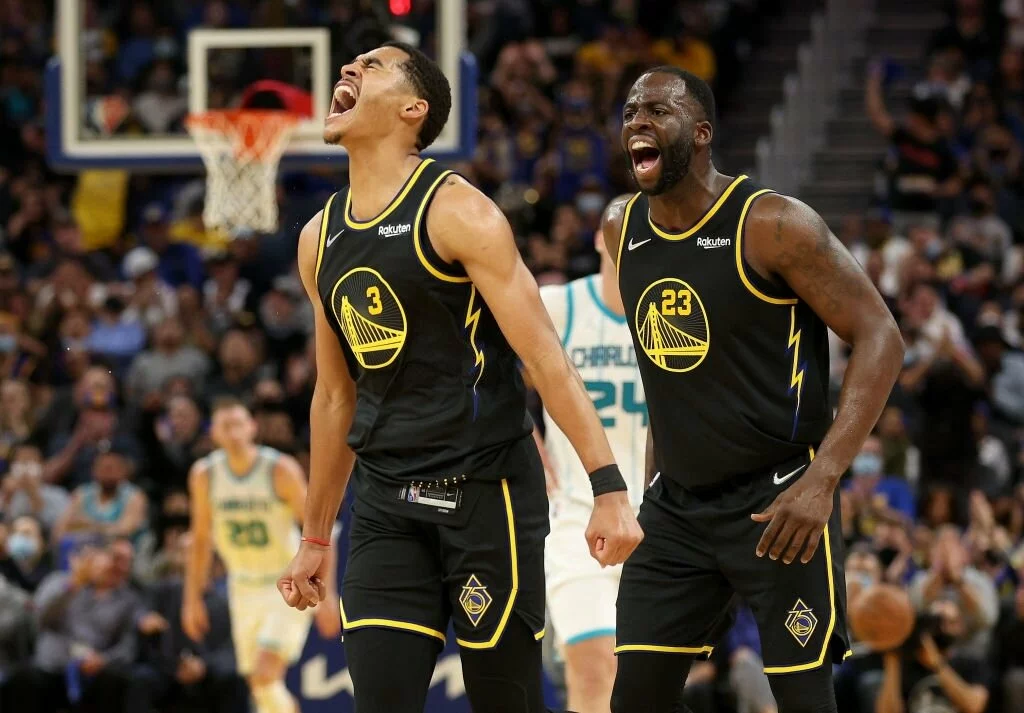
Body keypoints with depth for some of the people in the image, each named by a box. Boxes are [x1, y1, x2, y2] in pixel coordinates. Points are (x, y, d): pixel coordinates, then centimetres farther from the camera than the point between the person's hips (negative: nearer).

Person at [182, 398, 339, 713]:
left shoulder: (280, 470, -15)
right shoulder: (205, 475, -2)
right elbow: (201, 539, 11)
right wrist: (193, 598, 9)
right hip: (244, 589, 5)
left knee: (264, 676, -20)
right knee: (259, 684, 5)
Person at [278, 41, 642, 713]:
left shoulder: (456, 211, -9)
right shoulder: (319, 239, 11)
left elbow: (545, 356, -14)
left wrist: (609, 486, -22)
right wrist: (316, 538, 22)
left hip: (487, 490, -5)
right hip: (387, 505, 5)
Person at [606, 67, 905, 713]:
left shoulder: (773, 225, -16)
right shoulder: (621, 229, 4)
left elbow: (880, 337, -17)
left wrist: (823, 479, -26)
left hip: (778, 502, -6)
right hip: (676, 504, 6)